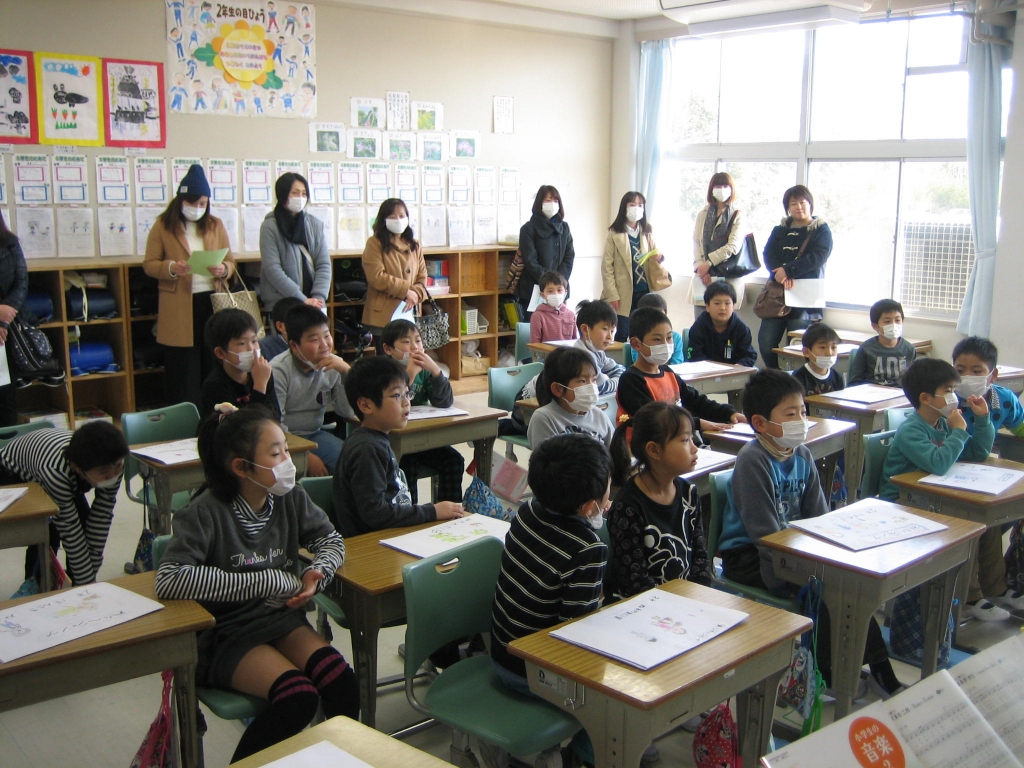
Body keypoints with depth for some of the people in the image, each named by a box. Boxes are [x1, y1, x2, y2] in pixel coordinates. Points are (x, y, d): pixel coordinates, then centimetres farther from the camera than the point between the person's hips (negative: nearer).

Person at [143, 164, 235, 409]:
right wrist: (171, 268, -18)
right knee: (183, 372, 1)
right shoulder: (163, 225, 3)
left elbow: (231, 262, 13)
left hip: (213, 303, 2)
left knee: (214, 368, 3)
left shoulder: (216, 225, 11)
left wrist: (223, 269, -10)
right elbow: (149, 264, 2)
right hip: (179, 308, -2)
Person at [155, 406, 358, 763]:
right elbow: (169, 580, -28)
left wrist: (317, 573, -14)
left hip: (282, 617, 5)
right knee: (300, 696, -27)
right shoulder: (207, 512, -17)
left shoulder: (289, 497, -1)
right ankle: (242, 763, -1)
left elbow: (331, 541, 11)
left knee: (342, 685, -22)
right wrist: (269, 581, -25)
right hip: (225, 634, -5)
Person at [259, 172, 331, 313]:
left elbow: (324, 265, 5)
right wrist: (303, 300, -16)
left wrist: (318, 297, -10)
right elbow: (272, 270, -11)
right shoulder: (270, 226, -3)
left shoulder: (315, 224, 9)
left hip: (314, 302, 3)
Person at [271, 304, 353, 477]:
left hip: (315, 434, 5)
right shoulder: (278, 371, -17)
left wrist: (346, 372, -19)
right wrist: (306, 456, -23)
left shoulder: (333, 366, -3)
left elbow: (347, 412, -7)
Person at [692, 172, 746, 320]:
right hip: (704, 275, 3)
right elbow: (696, 243, 8)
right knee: (701, 320, -3)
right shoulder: (702, 214, 15)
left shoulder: (737, 215, 4)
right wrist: (700, 268, -7)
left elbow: (733, 246, -7)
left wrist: (709, 263, -11)